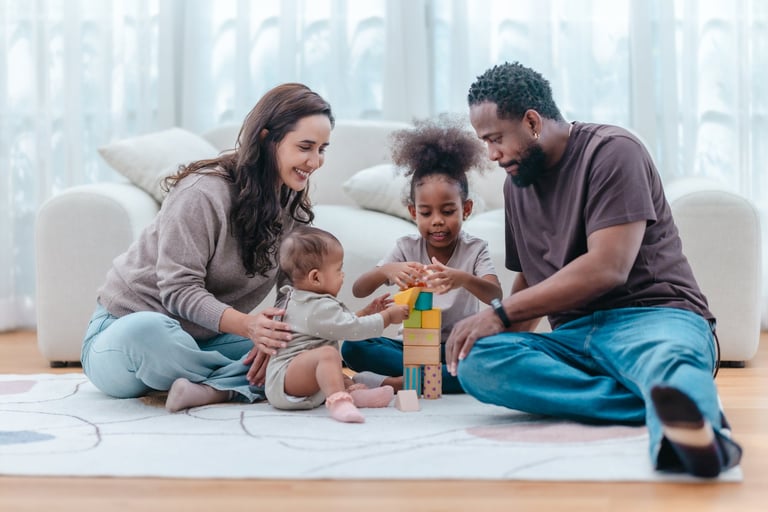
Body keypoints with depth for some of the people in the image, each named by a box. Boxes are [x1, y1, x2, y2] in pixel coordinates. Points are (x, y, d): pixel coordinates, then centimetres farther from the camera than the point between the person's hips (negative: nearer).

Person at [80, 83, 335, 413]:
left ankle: (210, 389, -27)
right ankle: (236, 382, -21)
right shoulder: (203, 193, -20)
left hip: (201, 341, 6)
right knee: (147, 331, -43)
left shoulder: (294, 208, 3)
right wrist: (246, 325, -40)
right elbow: (178, 291, -23)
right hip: (127, 325, -6)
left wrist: (273, 337, -24)